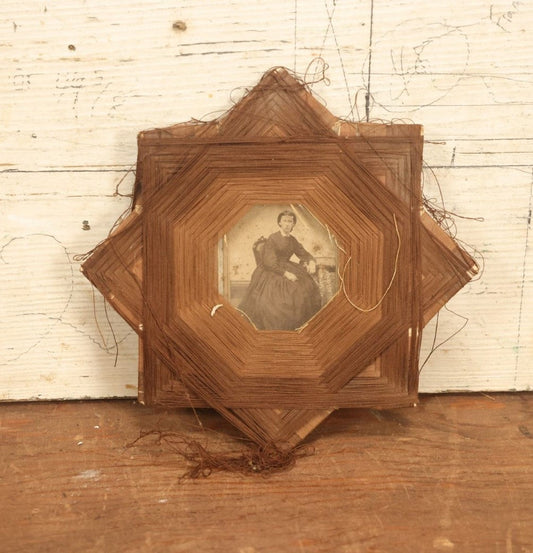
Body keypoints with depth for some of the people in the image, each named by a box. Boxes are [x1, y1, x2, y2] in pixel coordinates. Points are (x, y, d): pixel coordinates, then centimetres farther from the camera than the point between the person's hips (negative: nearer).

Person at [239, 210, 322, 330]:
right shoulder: (272, 239, -9)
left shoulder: (292, 240, 9)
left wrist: (311, 262, -10)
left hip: (287, 269, 6)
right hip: (271, 273, -6)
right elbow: (270, 263, -16)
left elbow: (304, 254, 13)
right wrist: (285, 274, -22)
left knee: (307, 287, -10)